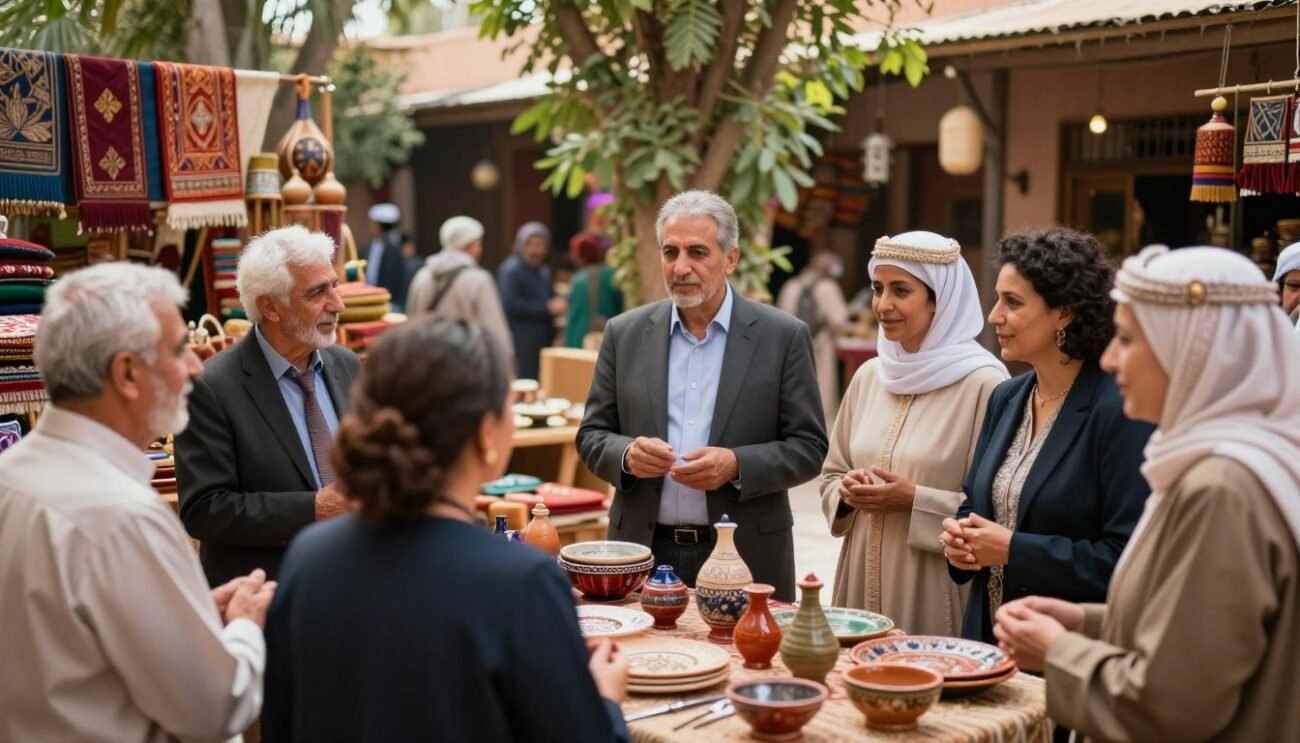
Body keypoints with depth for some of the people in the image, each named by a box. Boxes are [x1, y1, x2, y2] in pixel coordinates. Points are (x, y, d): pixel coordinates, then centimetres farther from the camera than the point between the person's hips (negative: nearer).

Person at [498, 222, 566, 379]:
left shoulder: (543, 271, 17)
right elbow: (510, 305, -18)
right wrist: (547, 308, -16)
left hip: (544, 343, 8)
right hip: (522, 346, -8)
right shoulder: (511, 270, -8)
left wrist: (558, 305, 3)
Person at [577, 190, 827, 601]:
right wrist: (627, 454, -13)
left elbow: (808, 447, -2)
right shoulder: (625, 333, 5)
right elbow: (592, 435, 8)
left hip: (745, 556, -2)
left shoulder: (784, 336, -2)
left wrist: (736, 465, -18)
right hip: (644, 552, 2)